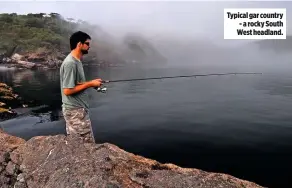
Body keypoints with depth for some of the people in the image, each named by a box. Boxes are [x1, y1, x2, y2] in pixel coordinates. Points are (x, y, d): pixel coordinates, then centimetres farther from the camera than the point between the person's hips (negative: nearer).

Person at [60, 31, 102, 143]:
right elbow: (67, 90, -23)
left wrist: (90, 83, 1)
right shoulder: (70, 63, -21)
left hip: (76, 109, 10)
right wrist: (90, 84, -17)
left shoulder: (76, 61, 10)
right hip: (76, 111, -10)